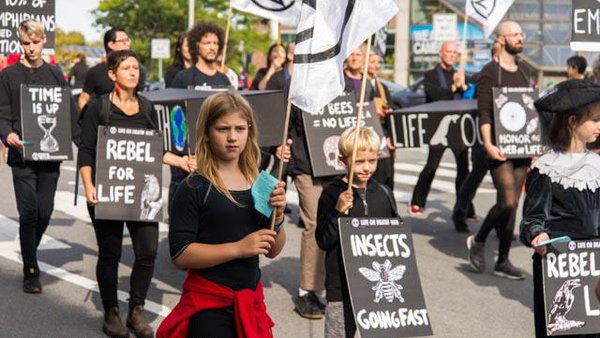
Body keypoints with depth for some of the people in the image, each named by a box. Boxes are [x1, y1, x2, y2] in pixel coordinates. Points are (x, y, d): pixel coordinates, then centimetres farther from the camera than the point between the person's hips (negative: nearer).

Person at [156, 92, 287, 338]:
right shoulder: (193, 189, -10)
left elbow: (272, 251, 12)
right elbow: (180, 255, -16)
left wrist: (277, 215, -6)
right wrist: (238, 248, -21)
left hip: (250, 300, 5)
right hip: (208, 302, -5)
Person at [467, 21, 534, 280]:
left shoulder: (525, 71, 16)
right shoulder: (489, 72, -6)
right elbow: (483, 113, -13)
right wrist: (488, 144, -22)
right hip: (500, 148, -7)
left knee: (512, 203, 6)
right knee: (508, 201, -16)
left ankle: (502, 261, 12)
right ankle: (478, 241, 8)